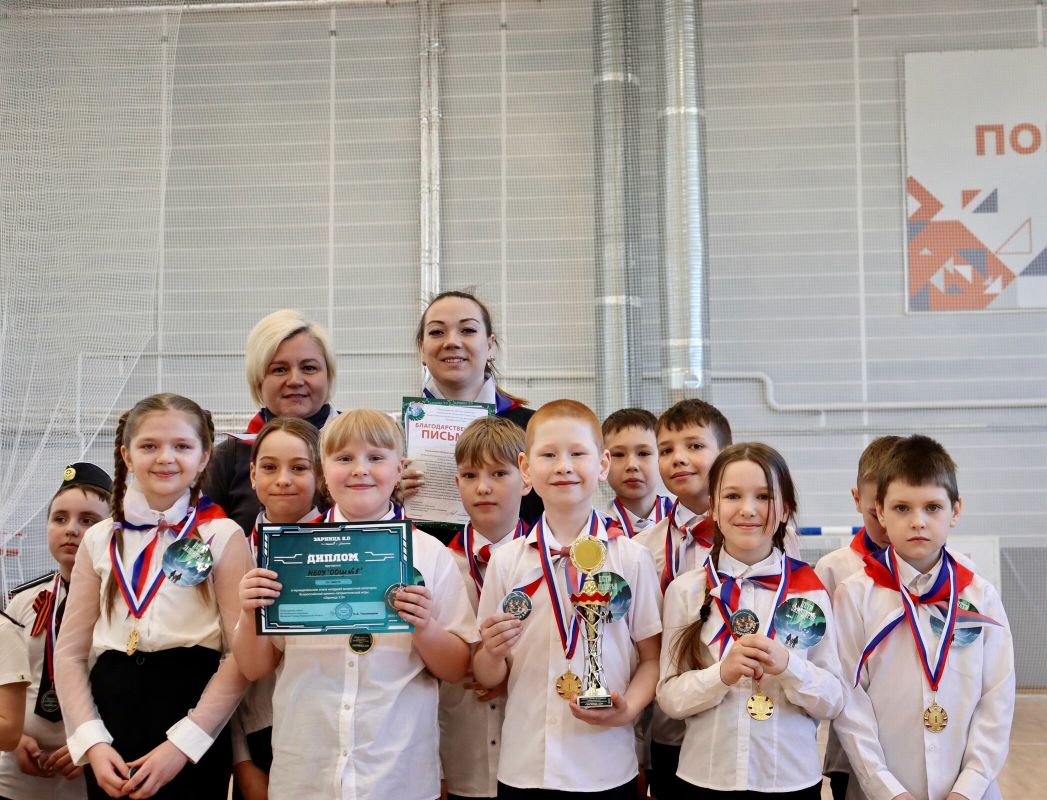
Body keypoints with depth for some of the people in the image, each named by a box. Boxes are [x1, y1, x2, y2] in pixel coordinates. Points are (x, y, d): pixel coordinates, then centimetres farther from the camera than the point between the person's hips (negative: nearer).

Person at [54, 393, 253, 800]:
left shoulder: (223, 536, -4)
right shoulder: (100, 540, 7)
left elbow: (243, 654, -7)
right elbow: (70, 652, 7)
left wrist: (183, 742, -13)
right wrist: (92, 740, -4)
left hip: (193, 729, -3)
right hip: (111, 724, 3)